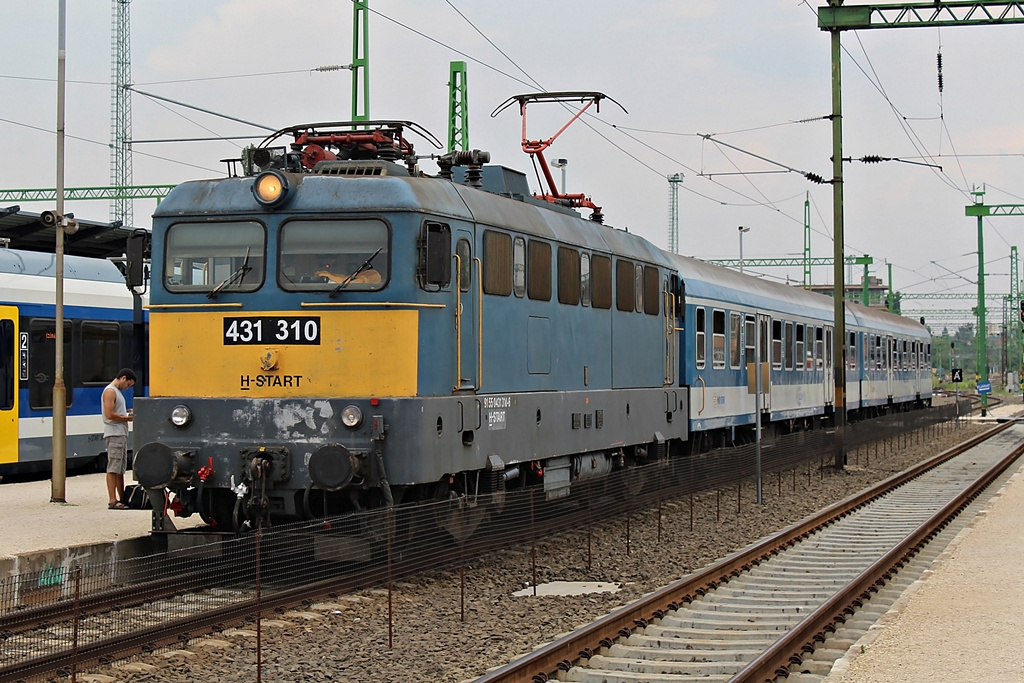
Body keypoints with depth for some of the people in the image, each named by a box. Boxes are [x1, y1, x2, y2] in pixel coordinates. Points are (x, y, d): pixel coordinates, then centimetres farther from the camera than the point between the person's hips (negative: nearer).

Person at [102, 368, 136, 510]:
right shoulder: (110, 391, -10)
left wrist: (127, 412, 8)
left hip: (121, 434, 11)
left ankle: (122, 499, 16)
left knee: (120, 468, 12)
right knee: (113, 468, -11)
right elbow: (110, 414, -18)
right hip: (114, 435, -11)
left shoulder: (117, 391, 22)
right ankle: (112, 501, -13)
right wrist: (127, 418, -10)